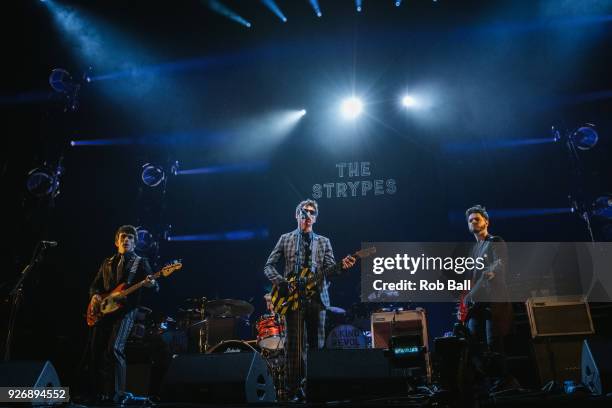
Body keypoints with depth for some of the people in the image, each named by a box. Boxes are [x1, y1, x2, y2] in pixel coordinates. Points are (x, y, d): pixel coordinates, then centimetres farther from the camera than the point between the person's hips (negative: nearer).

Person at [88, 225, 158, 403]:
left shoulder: (140, 262, 5)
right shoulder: (107, 263, 19)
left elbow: (155, 287, -5)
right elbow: (95, 285, 22)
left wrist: (151, 284, -29)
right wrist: (95, 295, -1)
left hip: (126, 310, -5)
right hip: (103, 310, 5)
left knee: (114, 349, -21)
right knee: (96, 351, 3)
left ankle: (117, 394, -13)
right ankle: (99, 393, 18)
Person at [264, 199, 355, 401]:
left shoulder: (324, 242, 15)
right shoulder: (285, 239, 10)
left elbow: (330, 269, 3)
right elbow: (269, 266, 8)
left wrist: (342, 266, -19)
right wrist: (281, 283, -9)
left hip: (317, 297, 2)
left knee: (317, 344, 5)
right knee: (295, 345, -4)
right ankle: (294, 390, 5)